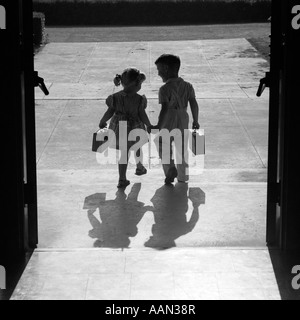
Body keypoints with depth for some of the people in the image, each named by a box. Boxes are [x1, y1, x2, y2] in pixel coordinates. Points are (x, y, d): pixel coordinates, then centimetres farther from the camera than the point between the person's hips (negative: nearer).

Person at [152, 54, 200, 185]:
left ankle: (170, 167, -4)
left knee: (163, 147, 13)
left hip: (169, 121, -5)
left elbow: (165, 108, -22)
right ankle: (183, 176, 21)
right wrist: (195, 121, 9)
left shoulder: (165, 89, -15)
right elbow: (194, 104, 0)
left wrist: (159, 126, -22)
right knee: (182, 148, 15)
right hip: (183, 119, 5)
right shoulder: (187, 86, 2)